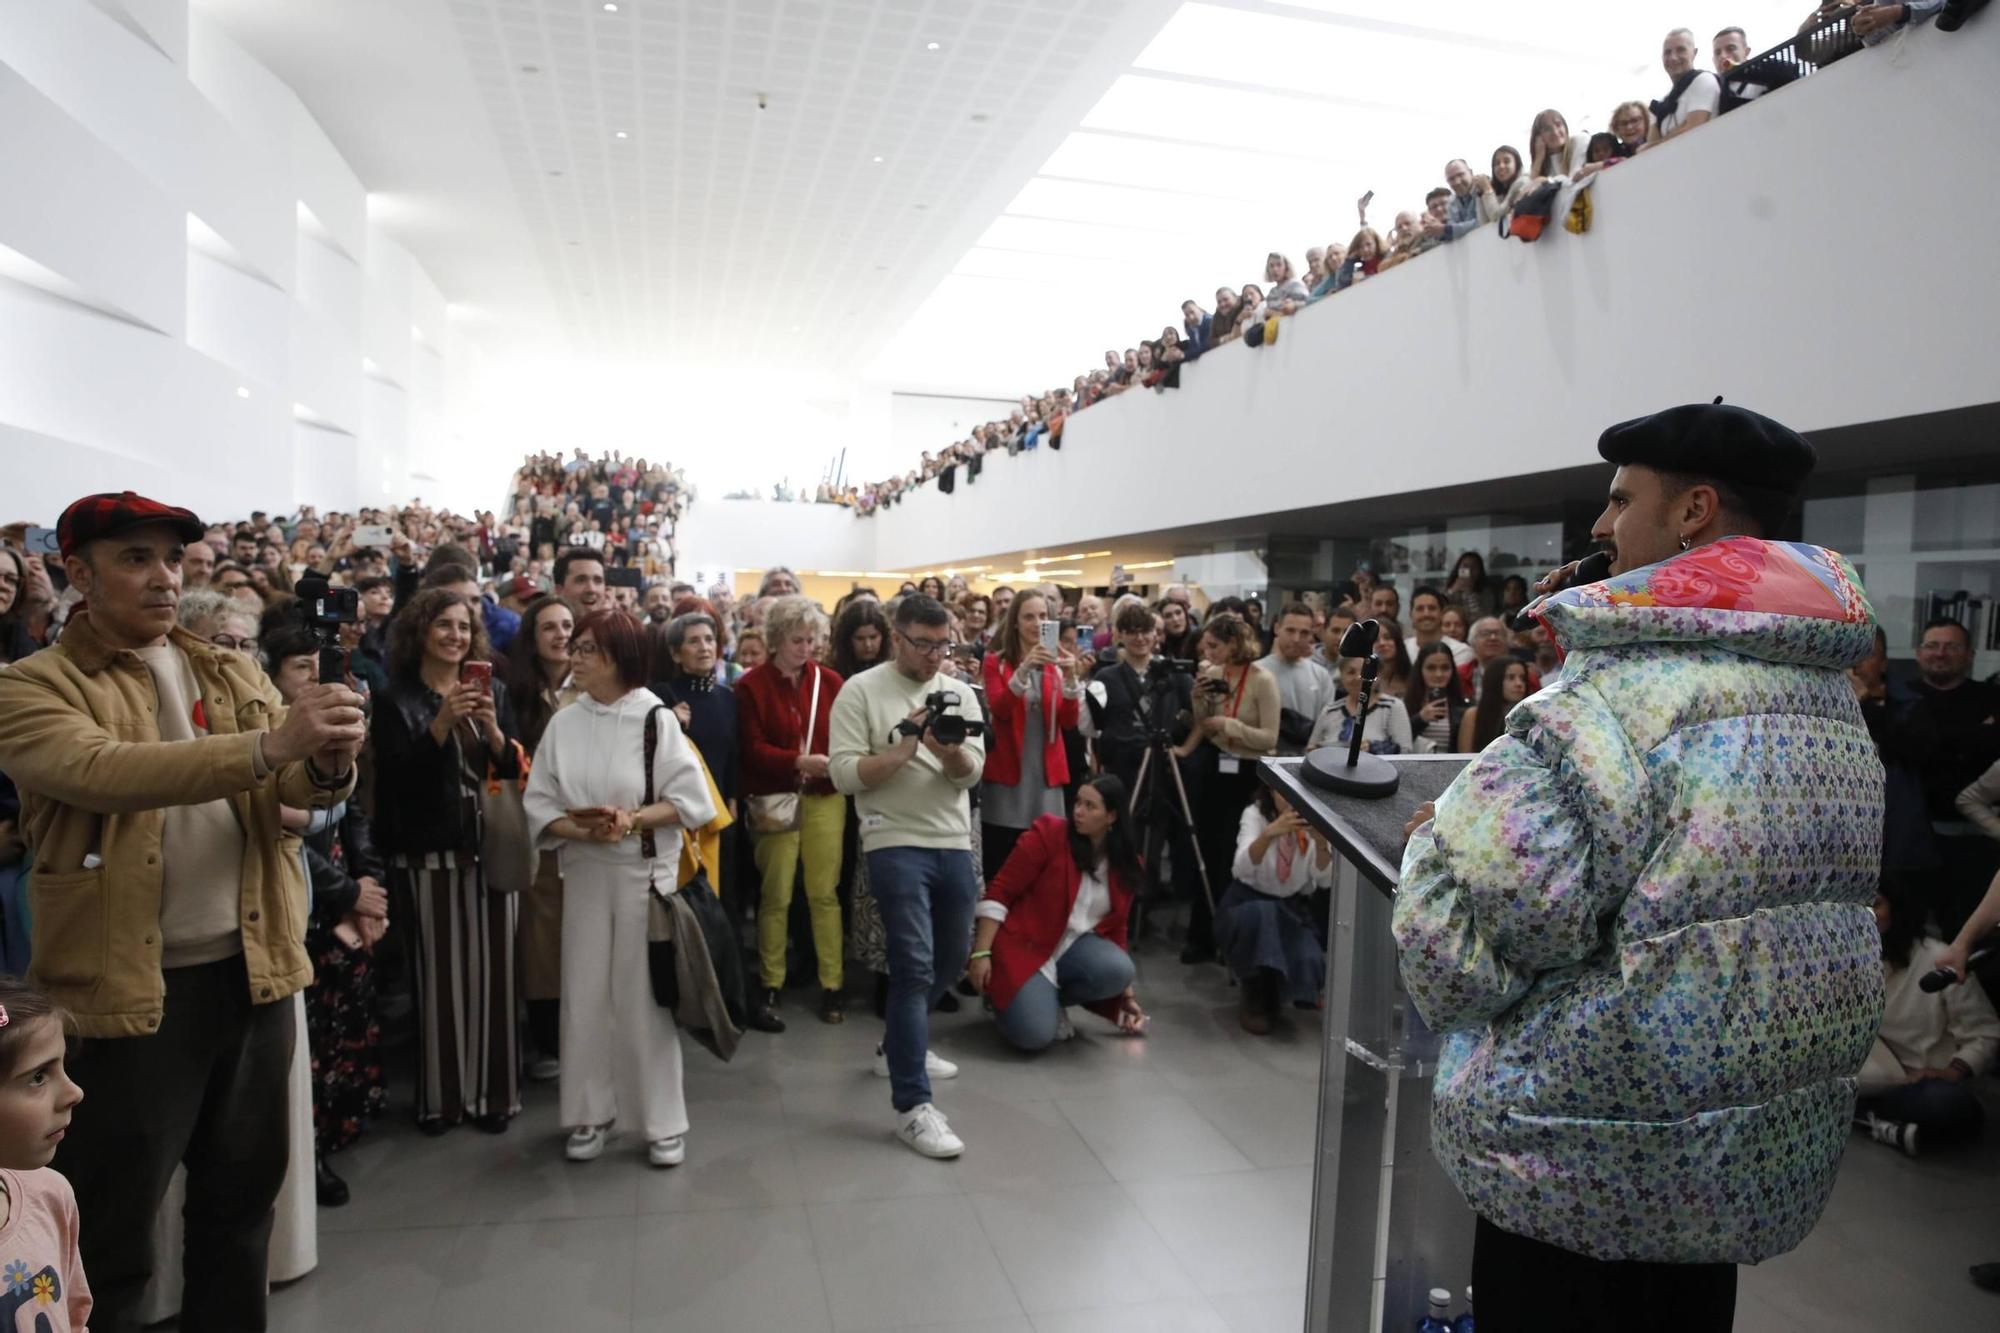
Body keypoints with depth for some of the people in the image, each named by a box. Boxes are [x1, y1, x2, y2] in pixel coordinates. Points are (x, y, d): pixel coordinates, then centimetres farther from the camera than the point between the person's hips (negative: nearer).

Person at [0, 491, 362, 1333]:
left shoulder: (233, 675, 9)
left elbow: (292, 786, -2)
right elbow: (102, 772, -25)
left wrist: (329, 764, -27)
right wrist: (270, 745, -37)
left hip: (251, 969, 5)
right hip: (131, 984, -4)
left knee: (241, 1196, 19)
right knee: (114, 1229, 10)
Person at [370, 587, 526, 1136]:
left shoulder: (493, 690, 9)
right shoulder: (397, 699, 0)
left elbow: (516, 768, 6)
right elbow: (395, 776, -9)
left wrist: (493, 730, -13)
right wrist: (442, 724, -20)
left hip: (492, 847, 3)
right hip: (431, 853, -3)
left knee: (493, 970, 4)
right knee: (441, 973, 0)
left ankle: (493, 1090, 14)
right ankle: (442, 1094, 12)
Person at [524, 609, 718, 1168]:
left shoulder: (656, 719, -7)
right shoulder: (563, 724, 2)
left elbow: (692, 799, -8)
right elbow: (539, 806, 1)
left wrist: (631, 820, -20)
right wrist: (585, 831, -16)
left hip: (646, 871, -3)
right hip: (584, 871, 3)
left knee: (646, 997, 3)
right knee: (584, 996, 9)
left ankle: (663, 1123, 16)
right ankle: (588, 1114, 25)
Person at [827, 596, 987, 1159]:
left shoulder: (959, 694, 8)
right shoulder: (861, 692, -5)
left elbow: (972, 773, 0)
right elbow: (845, 774, -12)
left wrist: (949, 751, -21)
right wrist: (906, 747, -20)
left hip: (954, 843, 6)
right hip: (895, 844, -6)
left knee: (952, 958, 19)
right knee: (914, 966, -12)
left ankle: (899, 1046, 42)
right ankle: (912, 1106, -8)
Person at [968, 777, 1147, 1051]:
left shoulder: (1125, 864, 4)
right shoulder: (1047, 833, -12)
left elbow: (1116, 927, 13)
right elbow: (999, 892, -13)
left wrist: (1127, 995, 12)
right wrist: (981, 953, -19)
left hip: (1075, 947, 5)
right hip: (1024, 947, -5)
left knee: (1119, 970, -28)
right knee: (1035, 1035, -26)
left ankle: (1053, 999, 2)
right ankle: (1005, 998, 11)